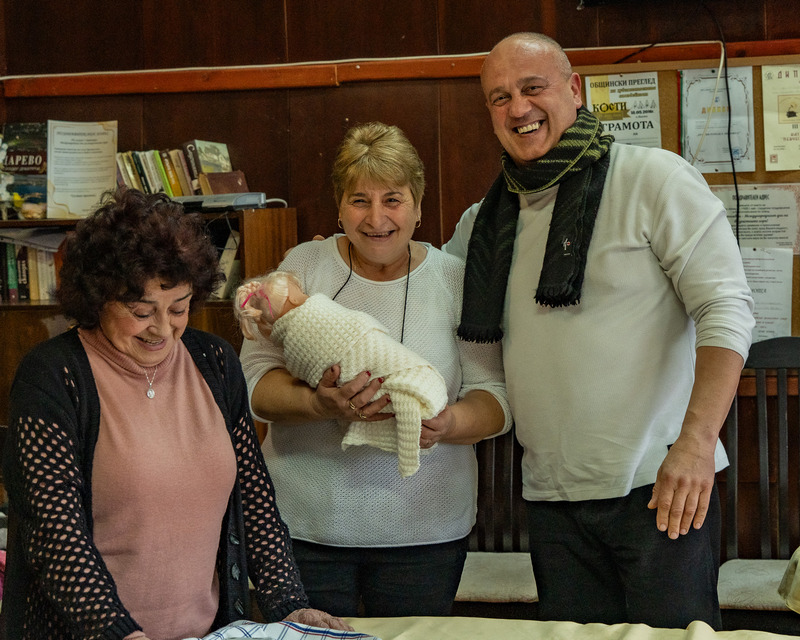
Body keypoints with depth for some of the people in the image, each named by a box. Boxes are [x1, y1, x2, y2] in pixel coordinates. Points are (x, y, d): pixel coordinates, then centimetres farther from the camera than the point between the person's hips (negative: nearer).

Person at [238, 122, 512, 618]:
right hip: (307, 523, 0)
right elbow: (254, 379, -4)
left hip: (424, 529, 0)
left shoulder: (455, 279, 2)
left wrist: (448, 425, -22)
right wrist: (319, 405, -23)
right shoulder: (303, 267, 2)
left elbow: (495, 397, 0)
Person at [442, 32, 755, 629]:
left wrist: (695, 443, -23)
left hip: (660, 488, -5)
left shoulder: (654, 178, -5)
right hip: (553, 497, 5)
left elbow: (726, 310, -12)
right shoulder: (485, 221, 12)